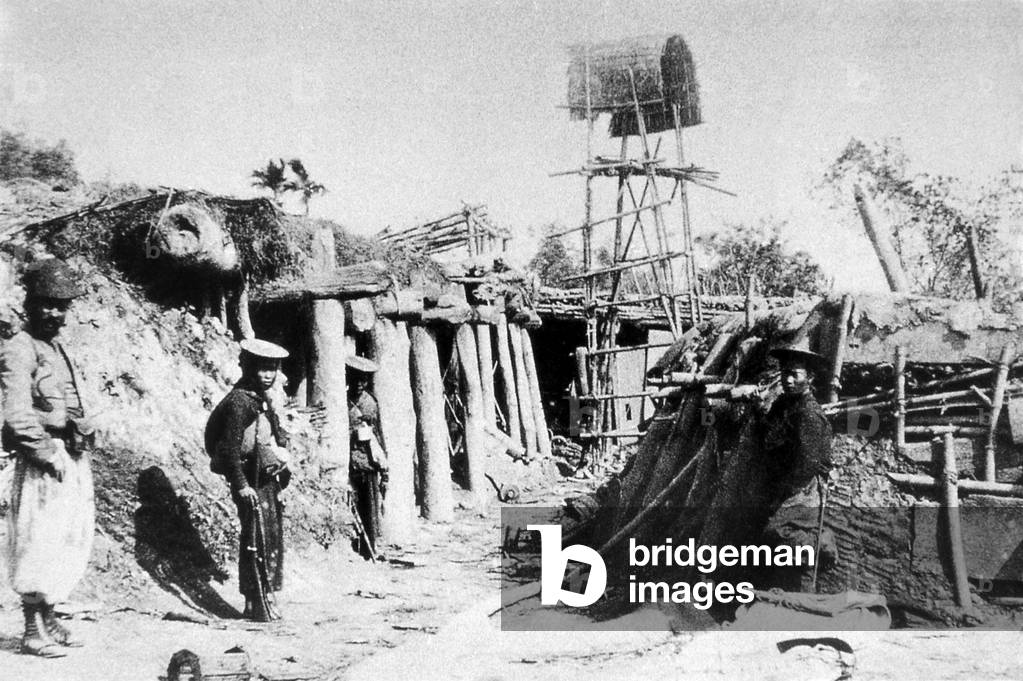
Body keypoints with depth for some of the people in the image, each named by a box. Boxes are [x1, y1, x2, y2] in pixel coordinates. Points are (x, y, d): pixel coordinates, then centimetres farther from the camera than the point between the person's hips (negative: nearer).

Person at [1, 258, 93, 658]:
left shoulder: (56, 348, 17)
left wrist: (77, 452, 14)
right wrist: (47, 454, -17)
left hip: (71, 458, 9)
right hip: (42, 462, -9)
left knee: (68, 542, 13)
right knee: (38, 542, -5)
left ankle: (48, 621, 24)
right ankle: (33, 632, 3)